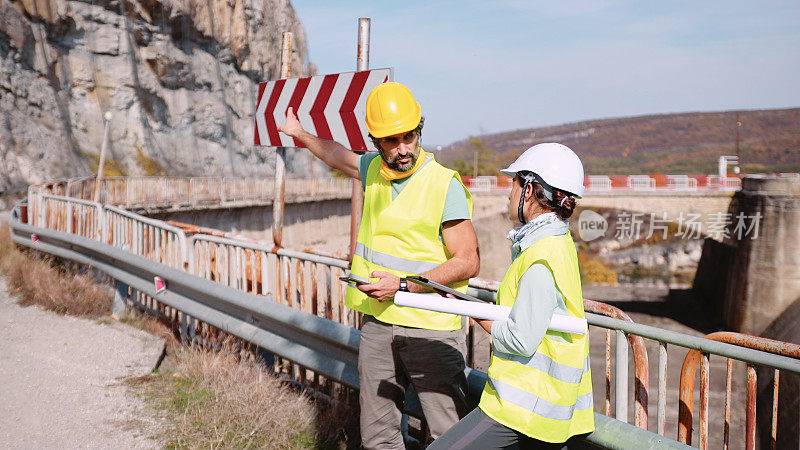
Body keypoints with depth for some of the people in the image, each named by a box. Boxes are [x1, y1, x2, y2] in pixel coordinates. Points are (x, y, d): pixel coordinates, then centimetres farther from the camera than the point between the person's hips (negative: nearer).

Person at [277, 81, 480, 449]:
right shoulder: (374, 171, 9)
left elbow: (468, 262, -12)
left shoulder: (444, 184, -11)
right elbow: (338, 156, 34)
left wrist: (404, 286, -18)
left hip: (430, 327, -6)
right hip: (378, 323, 6)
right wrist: (301, 134, 47)